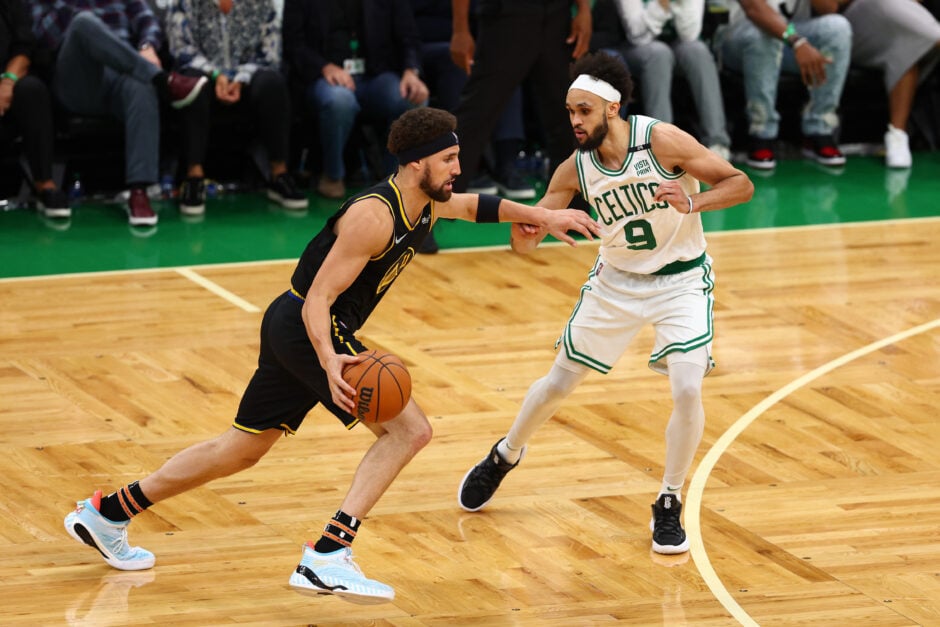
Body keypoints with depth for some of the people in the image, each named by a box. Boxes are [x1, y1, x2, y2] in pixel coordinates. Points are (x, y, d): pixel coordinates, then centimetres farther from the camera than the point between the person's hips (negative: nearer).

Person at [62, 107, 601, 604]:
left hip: (295, 328, 10)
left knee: (241, 450, 19)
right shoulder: (375, 216, -23)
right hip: (307, 327, -10)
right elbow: (317, 300, -25)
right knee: (410, 428, -16)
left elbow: (472, 205, 30)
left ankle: (107, 514, 29)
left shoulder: (426, 204, 5)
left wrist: (542, 216, 22)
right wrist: (329, 361, -41)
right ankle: (326, 558, -21)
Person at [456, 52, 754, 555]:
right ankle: (504, 456, 40)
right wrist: (523, 232, -32)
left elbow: (740, 185, -19)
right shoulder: (575, 169, -14)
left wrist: (692, 202, -37)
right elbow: (527, 240, -7)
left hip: (680, 280, -3)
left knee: (687, 390, -19)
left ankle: (669, 507, 0)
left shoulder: (663, 141, -24)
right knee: (558, 383, 11)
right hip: (616, 280, 3)